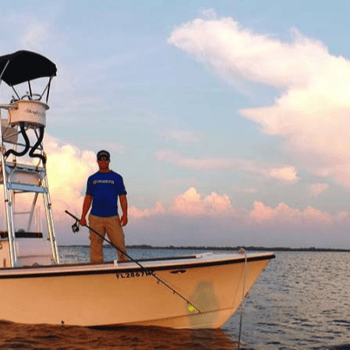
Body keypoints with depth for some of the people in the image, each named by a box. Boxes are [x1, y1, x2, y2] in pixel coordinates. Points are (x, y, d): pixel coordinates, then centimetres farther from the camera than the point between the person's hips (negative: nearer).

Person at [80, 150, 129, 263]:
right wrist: (83, 217, 7)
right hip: (95, 218, 1)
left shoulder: (117, 178, 9)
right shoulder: (92, 179, 14)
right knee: (96, 246, 0)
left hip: (113, 218, -1)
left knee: (119, 243, -8)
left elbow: (122, 197, 5)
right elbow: (88, 198, 14)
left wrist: (125, 214, -7)